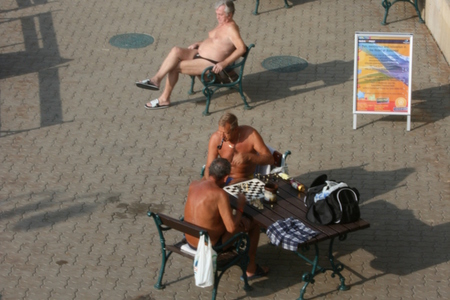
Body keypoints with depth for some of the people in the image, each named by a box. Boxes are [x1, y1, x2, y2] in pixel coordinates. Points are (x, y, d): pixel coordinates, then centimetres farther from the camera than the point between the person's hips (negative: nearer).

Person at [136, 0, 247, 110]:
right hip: (199, 54, 10)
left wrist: (224, 63, -31)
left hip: (210, 64, -10)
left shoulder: (231, 28, -16)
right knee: (176, 51, -12)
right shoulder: (222, 24, 15)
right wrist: (197, 44, 15)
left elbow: (242, 48, -27)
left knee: (174, 66, -17)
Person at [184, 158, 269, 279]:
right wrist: (240, 206, -11)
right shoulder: (220, 194, -27)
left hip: (190, 241, 7)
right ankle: (251, 269, 25)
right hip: (211, 246, -7)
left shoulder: (193, 185, -5)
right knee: (254, 224, 12)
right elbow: (232, 228, -27)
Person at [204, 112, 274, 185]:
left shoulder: (250, 134, -19)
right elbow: (209, 167, -7)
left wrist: (247, 156, -37)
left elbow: (270, 159, -21)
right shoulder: (215, 138, -13)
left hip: (245, 179, -3)